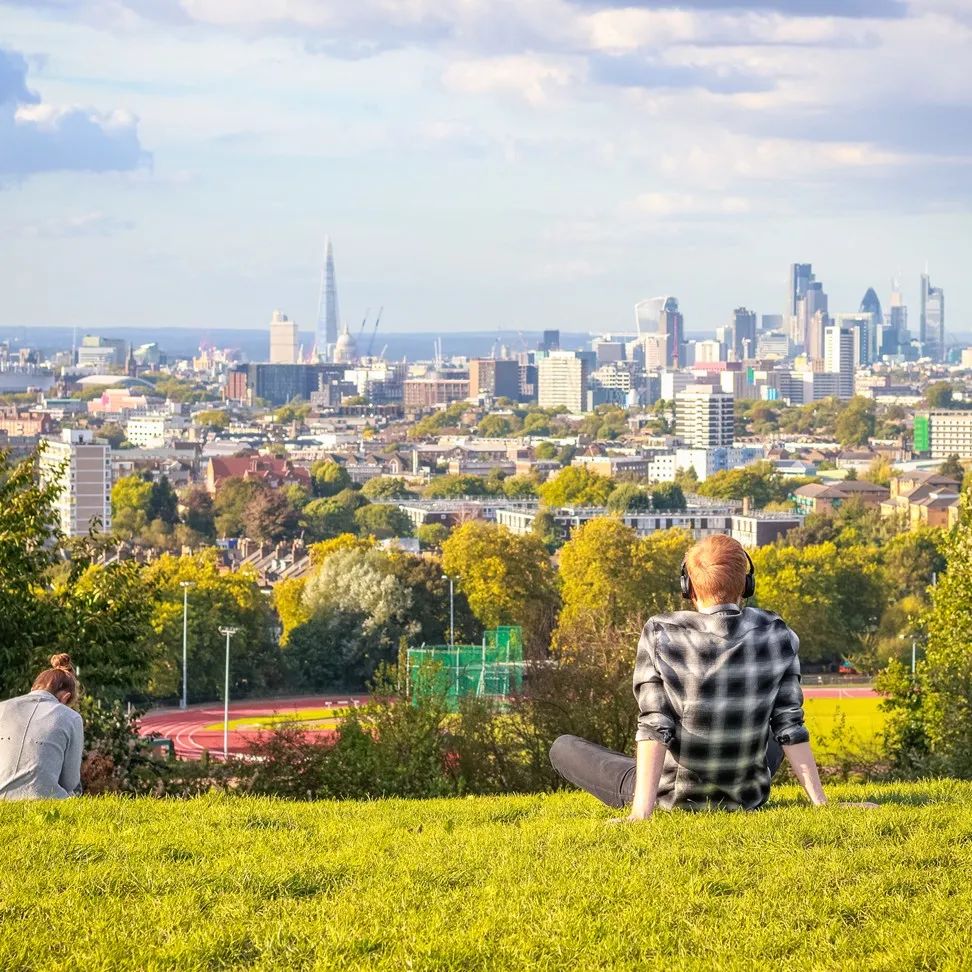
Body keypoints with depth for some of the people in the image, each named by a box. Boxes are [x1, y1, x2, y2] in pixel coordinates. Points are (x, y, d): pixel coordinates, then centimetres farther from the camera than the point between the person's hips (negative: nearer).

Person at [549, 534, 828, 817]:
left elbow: (654, 726, -21)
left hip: (674, 796, -3)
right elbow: (790, 726, -7)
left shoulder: (660, 635, -16)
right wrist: (818, 800, -2)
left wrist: (641, 810, -23)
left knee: (562, 747, 17)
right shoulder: (775, 636, -9)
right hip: (747, 798, 3)